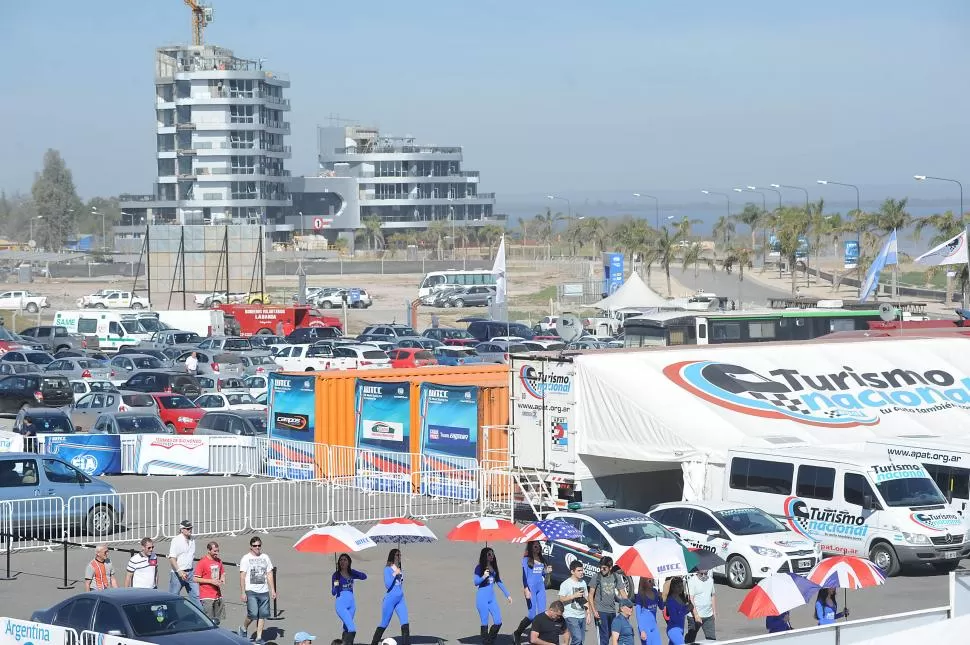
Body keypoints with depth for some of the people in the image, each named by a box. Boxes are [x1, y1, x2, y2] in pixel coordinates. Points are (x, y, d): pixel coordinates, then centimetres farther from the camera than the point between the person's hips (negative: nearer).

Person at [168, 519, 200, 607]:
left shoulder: (192, 540, 11)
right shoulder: (176, 540, -11)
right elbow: (171, 558, -16)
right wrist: (179, 571, -26)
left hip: (190, 573, 6)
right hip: (178, 573, -6)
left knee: (196, 595, 2)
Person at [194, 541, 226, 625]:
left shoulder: (219, 561, 10)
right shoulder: (202, 562, -9)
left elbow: (222, 573, 26)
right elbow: (196, 579, -11)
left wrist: (222, 579, 2)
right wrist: (211, 581, -17)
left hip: (218, 595, 7)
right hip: (207, 597, -7)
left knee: (217, 621, 7)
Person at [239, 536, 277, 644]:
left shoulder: (265, 558, 13)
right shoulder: (245, 558, -1)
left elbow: (269, 575, 15)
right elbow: (242, 576, -5)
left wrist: (273, 590, 9)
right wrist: (242, 593, -11)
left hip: (264, 591, 5)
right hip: (251, 591, -5)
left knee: (263, 615, 2)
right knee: (253, 614, -14)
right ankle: (244, 628, 13)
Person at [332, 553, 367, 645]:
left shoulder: (351, 573, 8)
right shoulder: (336, 575, -5)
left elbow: (364, 576, 1)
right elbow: (334, 592, -6)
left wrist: (352, 570, -6)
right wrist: (335, 586, -28)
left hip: (351, 603, 6)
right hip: (341, 604, -6)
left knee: (347, 628, 14)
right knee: (352, 629, -19)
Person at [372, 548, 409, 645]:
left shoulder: (400, 570, 11)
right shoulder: (387, 569, -7)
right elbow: (387, 585, -17)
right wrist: (395, 574, -20)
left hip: (400, 600, 5)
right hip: (390, 600, -5)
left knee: (405, 623, -10)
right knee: (384, 624, 5)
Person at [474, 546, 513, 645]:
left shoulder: (494, 567, 11)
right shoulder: (479, 567, -5)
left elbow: (499, 582, 18)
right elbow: (476, 582, -7)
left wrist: (507, 595, 18)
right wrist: (483, 577, -26)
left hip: (492, 598, 6)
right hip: (482, 598, -6)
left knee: (498, 622, 1)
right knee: (485, 623, -3)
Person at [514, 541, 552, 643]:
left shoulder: (542, 559, 12)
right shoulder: (526, 559, -3)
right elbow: (524, 575, -7)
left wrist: (546, 572, 0)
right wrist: (526, 590, -16)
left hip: (541, 588, 6)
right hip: (531, 588, -6)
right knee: (532, 615, -6)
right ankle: (517, 634, 12)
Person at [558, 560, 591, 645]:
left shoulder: (583, 583, 13)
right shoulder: (566, 584, -8)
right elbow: (561, 599, -13)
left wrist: (588, 613, 13)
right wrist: (574, 596, -19)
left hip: (582, 616, 7)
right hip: (571, 616, -7)